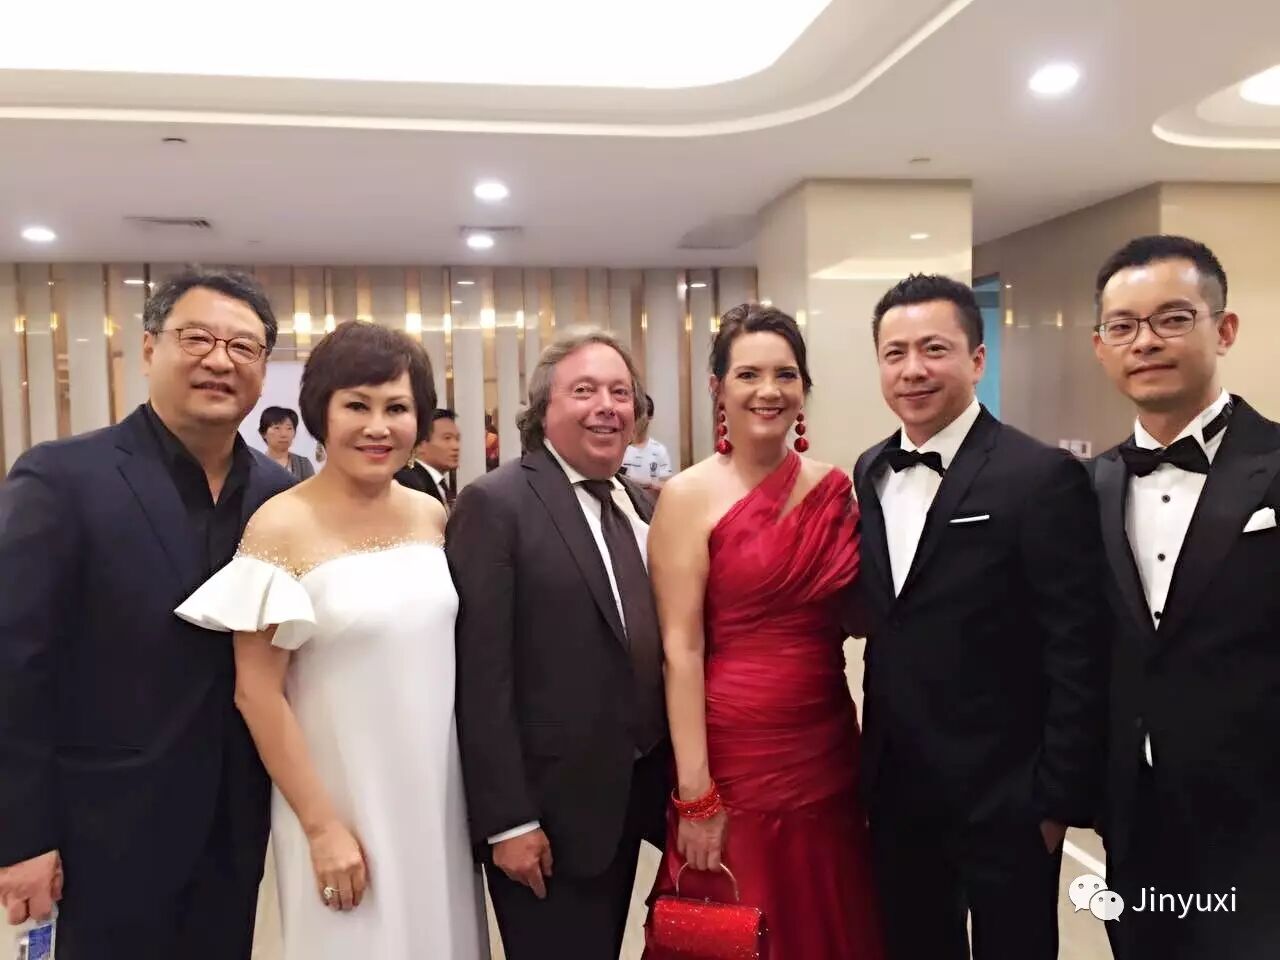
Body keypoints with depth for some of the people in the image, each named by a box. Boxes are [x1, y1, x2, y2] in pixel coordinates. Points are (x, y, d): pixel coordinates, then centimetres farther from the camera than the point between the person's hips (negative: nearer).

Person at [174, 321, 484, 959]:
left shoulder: (432, 516, 1)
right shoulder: (281, 527, -14)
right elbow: (256, 693, -12)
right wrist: (322, 825, -12)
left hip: (438, 794, 5)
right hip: (341, 804, -5)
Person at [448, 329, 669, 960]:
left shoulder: (641, 506, 8)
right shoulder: (494, 505, -14)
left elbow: (656, 644, 10)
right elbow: (482, 673, -17)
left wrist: (674, 778, 9)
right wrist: (506, 820, -17)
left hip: (632, 795, 7)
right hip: (549, 808, -7)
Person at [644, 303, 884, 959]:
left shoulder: (834, 489, 4)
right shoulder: (689, 496, -9)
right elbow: (681, 649, -13)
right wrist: (695, 794, -15)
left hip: (828, 754, 4)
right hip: (732, 754, -4)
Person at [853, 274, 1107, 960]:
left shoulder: (1043, 477, -15)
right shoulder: (871, 472, 4)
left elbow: (1078, 657, -14)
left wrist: (1060, 798, -12)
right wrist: (873, 765, 7)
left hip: (1004, 794, -5)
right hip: (896, 788, 6)